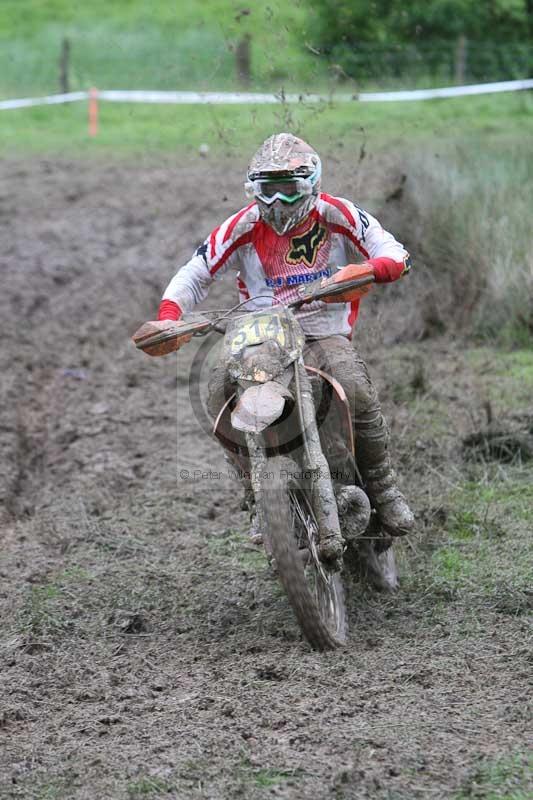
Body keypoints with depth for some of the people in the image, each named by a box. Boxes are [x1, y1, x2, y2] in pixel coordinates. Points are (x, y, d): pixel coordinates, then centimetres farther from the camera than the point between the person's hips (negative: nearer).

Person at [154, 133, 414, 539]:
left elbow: (396, 254, -5)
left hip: (326, 334, -2)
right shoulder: (246, 226, 2)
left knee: (357, 391, -33)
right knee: (220, 392, -27)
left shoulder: (336, 215, -1)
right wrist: (167, 319, -14)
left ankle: (384, 489, -11)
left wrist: (367, 270, -30)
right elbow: (196, 273, 5)